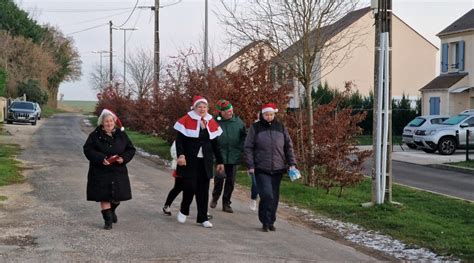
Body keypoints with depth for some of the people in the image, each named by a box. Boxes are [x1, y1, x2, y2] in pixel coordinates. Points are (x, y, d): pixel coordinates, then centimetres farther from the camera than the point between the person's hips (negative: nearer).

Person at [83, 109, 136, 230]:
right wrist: (101, 159, -20)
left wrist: (123, 158, -12)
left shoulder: (121, 135, 4)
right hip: (100, 171, -3)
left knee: (117, 196, 9)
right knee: (104, 197, -2)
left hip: (118, 171, 3)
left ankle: (112, 211, 41)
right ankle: (108, 220, 9)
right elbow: (88, 149, -7)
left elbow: (131, 149, 8)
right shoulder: (95, 135, -4)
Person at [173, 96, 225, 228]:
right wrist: (180, 155, -22)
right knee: (190, 186, -8)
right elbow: (179, 140, -7)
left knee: (203, 190, 5)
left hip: (205, 162, 4)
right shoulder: (187, 120, -3)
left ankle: (203, 218, 12)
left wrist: (219, 161, 15)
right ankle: (183, 211, 18)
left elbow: (215, 144, 16)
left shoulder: (211, 122, 11)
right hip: (190, 161, -4)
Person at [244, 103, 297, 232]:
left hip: (277, 169, 3)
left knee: (274, 197, 7)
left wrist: (291, 163, 4)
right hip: (261, 169, -3)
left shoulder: (280, 127, 9)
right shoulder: (255, 128, 0)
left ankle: (271, 222, 20)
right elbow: (248, 147, 0)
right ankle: (265, 222, 0)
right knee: (267, 195, -15)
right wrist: (250, 165, -7)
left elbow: (288, 146, 13)